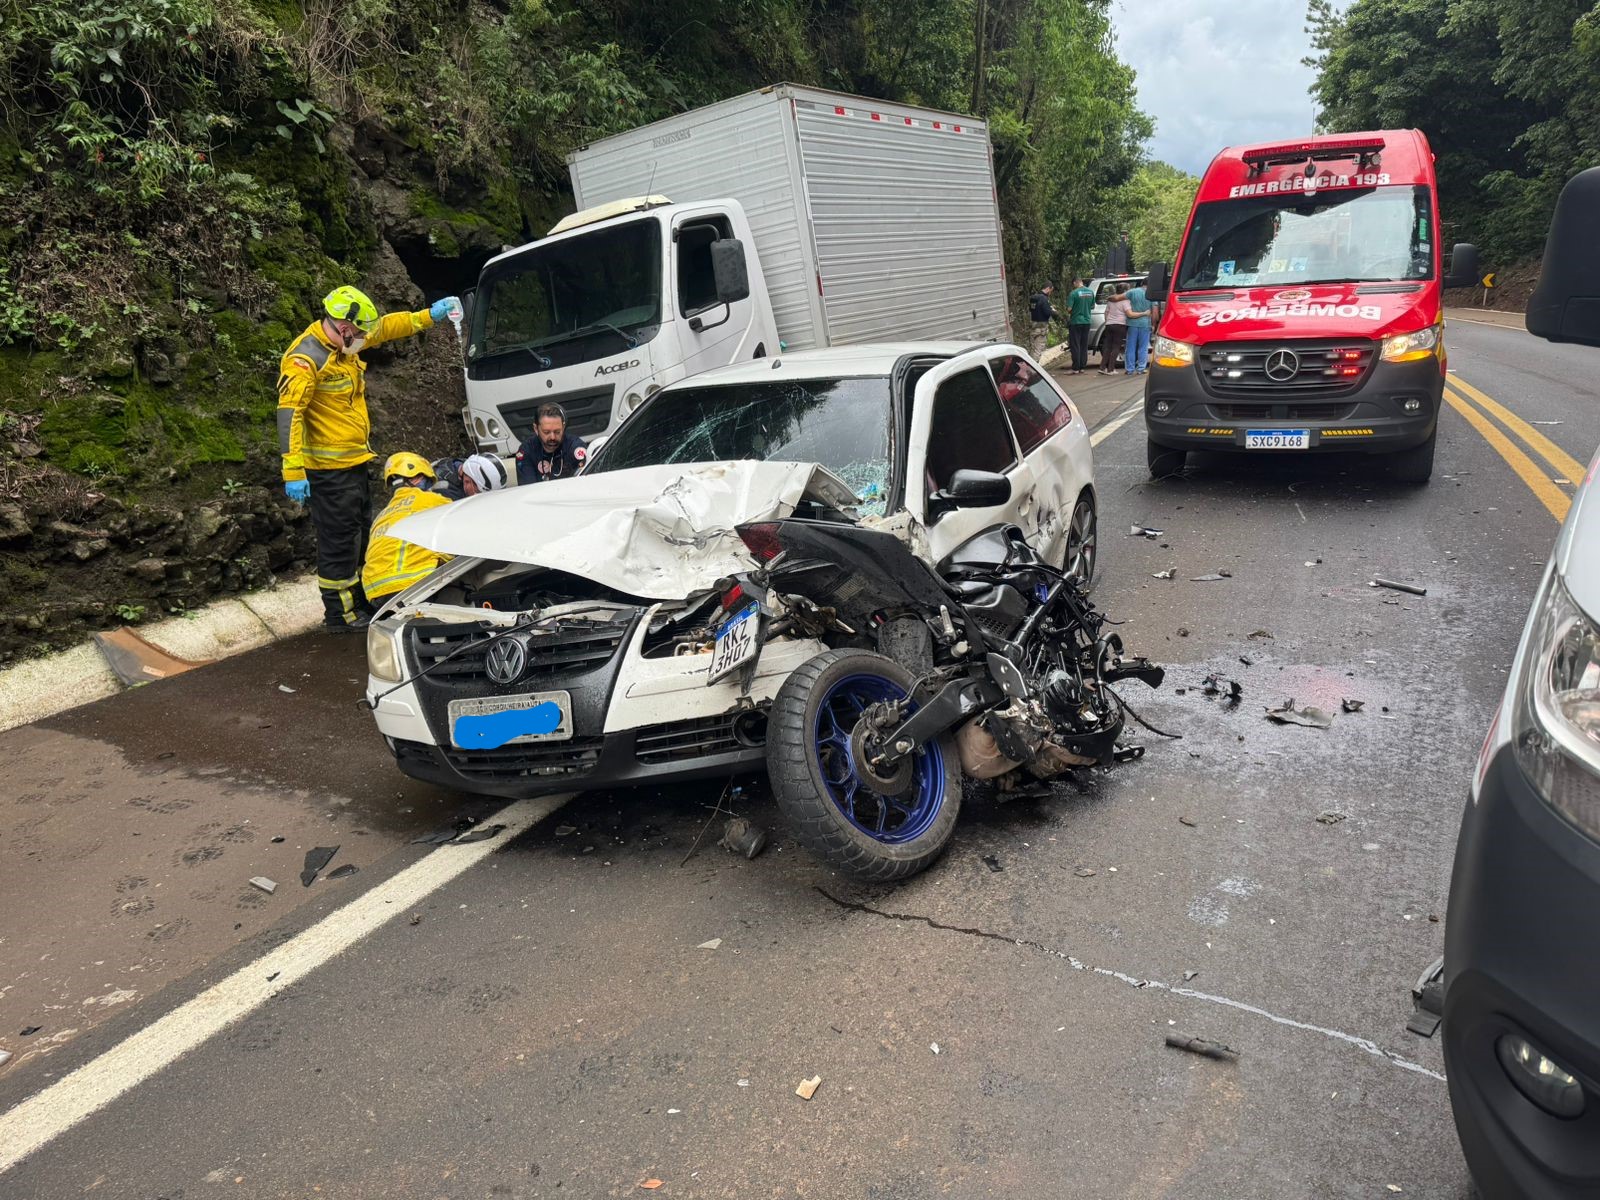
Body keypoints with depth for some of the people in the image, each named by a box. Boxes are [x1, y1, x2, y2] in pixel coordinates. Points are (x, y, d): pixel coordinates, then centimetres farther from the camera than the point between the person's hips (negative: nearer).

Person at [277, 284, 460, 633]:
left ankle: (362, 602, 32)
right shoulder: (305, 359, -20)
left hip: (355, 461, 10)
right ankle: (340, 615, 9)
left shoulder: (345, 344, 6)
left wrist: (428, 316, 18)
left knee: (361, 535, 18)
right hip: (328, 469, -10)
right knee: (338, 542, -2)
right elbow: (289, 414, -25)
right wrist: (293, 471, -29)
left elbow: (386, 327, 22)